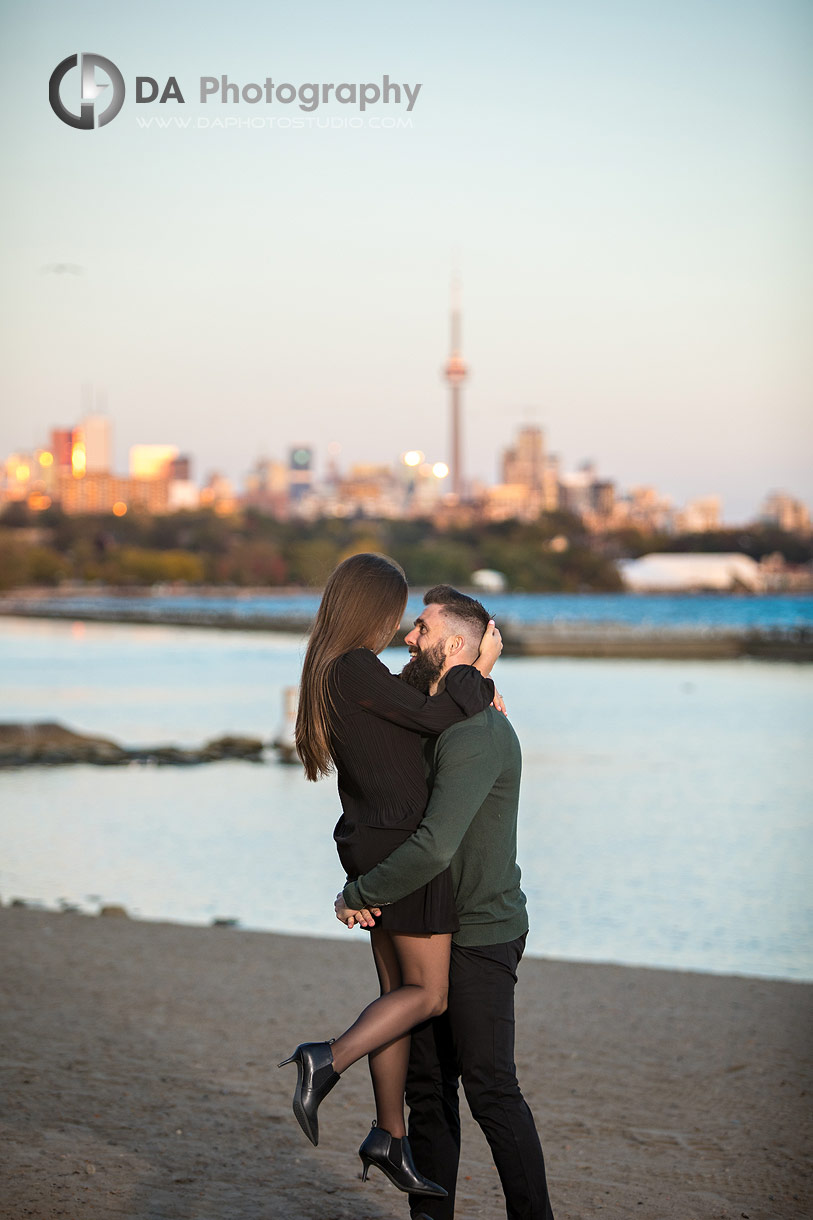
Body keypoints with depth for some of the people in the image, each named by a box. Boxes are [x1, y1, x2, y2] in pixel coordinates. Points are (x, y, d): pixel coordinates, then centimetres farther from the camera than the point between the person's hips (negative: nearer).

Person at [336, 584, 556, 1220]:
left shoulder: (475, 733, -22)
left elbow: (434, 846, -31)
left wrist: (360, 895, -18)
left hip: (481, 938, -9)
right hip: (433, 934, 9)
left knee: (491, 1090, -4)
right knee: (428, 1087, 10)